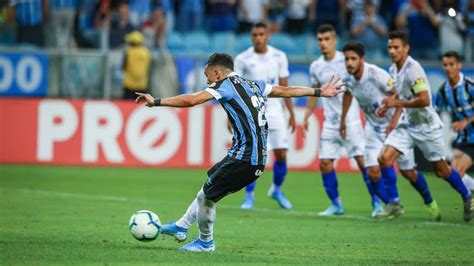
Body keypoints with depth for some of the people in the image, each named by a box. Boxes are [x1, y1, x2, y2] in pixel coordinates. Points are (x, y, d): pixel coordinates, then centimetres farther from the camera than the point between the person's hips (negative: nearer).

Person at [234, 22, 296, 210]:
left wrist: (291, 113, 7)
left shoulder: (279, 57, 4)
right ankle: (249, 197, 3)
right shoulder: (242, 59, -2)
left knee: (281, 154, -3)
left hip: (274, 111, 2)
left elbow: (284, 87, 10)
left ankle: (277, 190, 22)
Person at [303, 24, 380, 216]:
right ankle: (336, 204, 11)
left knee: (363, 161, -9)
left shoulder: (346, 60, -8)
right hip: (330, 124, 5)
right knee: (325, 163, -1)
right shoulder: (315, 67, 7)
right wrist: (307, 115, 16)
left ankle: (377, 202, 1)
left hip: (351, 120, -5)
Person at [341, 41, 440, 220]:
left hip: (395, 126, -5)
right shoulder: (348, 78, -7)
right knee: (373, 172, -9)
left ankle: (430, 204, 25)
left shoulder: (376, 74, -26)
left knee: (408, 172, 1)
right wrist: (343, 120, 22)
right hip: (373, 129, 5)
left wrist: (395, 120, -29)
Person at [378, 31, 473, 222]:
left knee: (441, 170, 4)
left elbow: (424, 100, -29)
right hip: (407, 125, 7)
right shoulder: (393, 70, 5)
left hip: (426, 125, -7)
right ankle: (393, 204, -1)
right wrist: (387, 105, 8)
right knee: (384, 158, -11)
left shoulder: (413, 69, -22)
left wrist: (397, 103, -27)